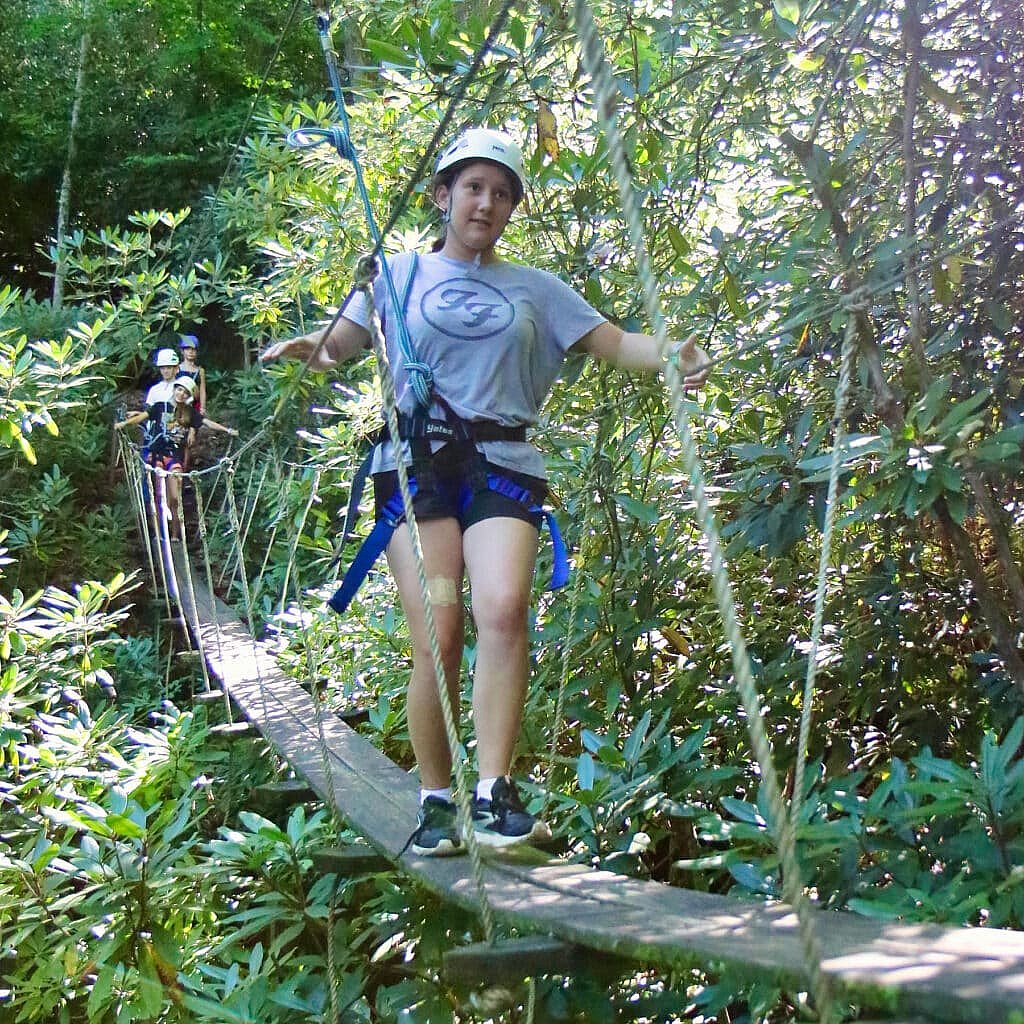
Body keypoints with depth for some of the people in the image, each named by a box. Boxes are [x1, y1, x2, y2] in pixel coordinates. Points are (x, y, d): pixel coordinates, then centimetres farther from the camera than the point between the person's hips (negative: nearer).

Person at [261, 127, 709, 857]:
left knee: (504, 611, -23)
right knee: (437, 633, -10)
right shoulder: (403, 274, 17)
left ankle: (494, 795, -17)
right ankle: (436, 803, 3)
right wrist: (309, 348, -14)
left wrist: (670, 356, -7)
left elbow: (611, 341, 13)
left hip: (504, 464, 1)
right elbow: (344, 343, 9)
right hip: (416, 461, -1)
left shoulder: (537, 289, 20)